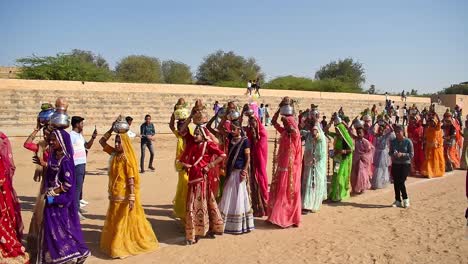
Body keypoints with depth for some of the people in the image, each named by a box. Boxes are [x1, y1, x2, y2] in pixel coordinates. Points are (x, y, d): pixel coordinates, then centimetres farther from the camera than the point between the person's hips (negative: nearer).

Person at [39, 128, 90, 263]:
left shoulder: (65, 160, -19)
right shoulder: (54, 157, 6)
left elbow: (68, 183, -21)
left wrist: (53, 193, -15)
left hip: (61, 200, -8)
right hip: (52, 199, 8)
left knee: (62, 227, 1)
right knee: (52, 228, 14)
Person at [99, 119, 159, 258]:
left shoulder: (127, 159, -17)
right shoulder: (114, 154, 3)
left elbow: (131, 179, -19)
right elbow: (102, 141, 10)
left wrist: (131, 198, -23)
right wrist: (112, 129, 0)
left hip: (124, 195, -8)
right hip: (115, 194, 8)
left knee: (125, 221, 3)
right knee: (114, 221, 18)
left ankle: (124, 246, 15)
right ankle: (115, 243, 32)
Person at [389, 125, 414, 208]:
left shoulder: (408, 142, -7)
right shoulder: (393, 141, 4)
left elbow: (411, 154, -7)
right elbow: (390, 152, 11)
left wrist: (402, 154, -22)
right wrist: (393, 154, -11)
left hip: (405, 164, -4)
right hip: (395, 164, 4)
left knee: (401, 182, -10)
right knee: (396, 183, 5)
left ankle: (406, 199, 10)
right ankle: (398, 201, 17)